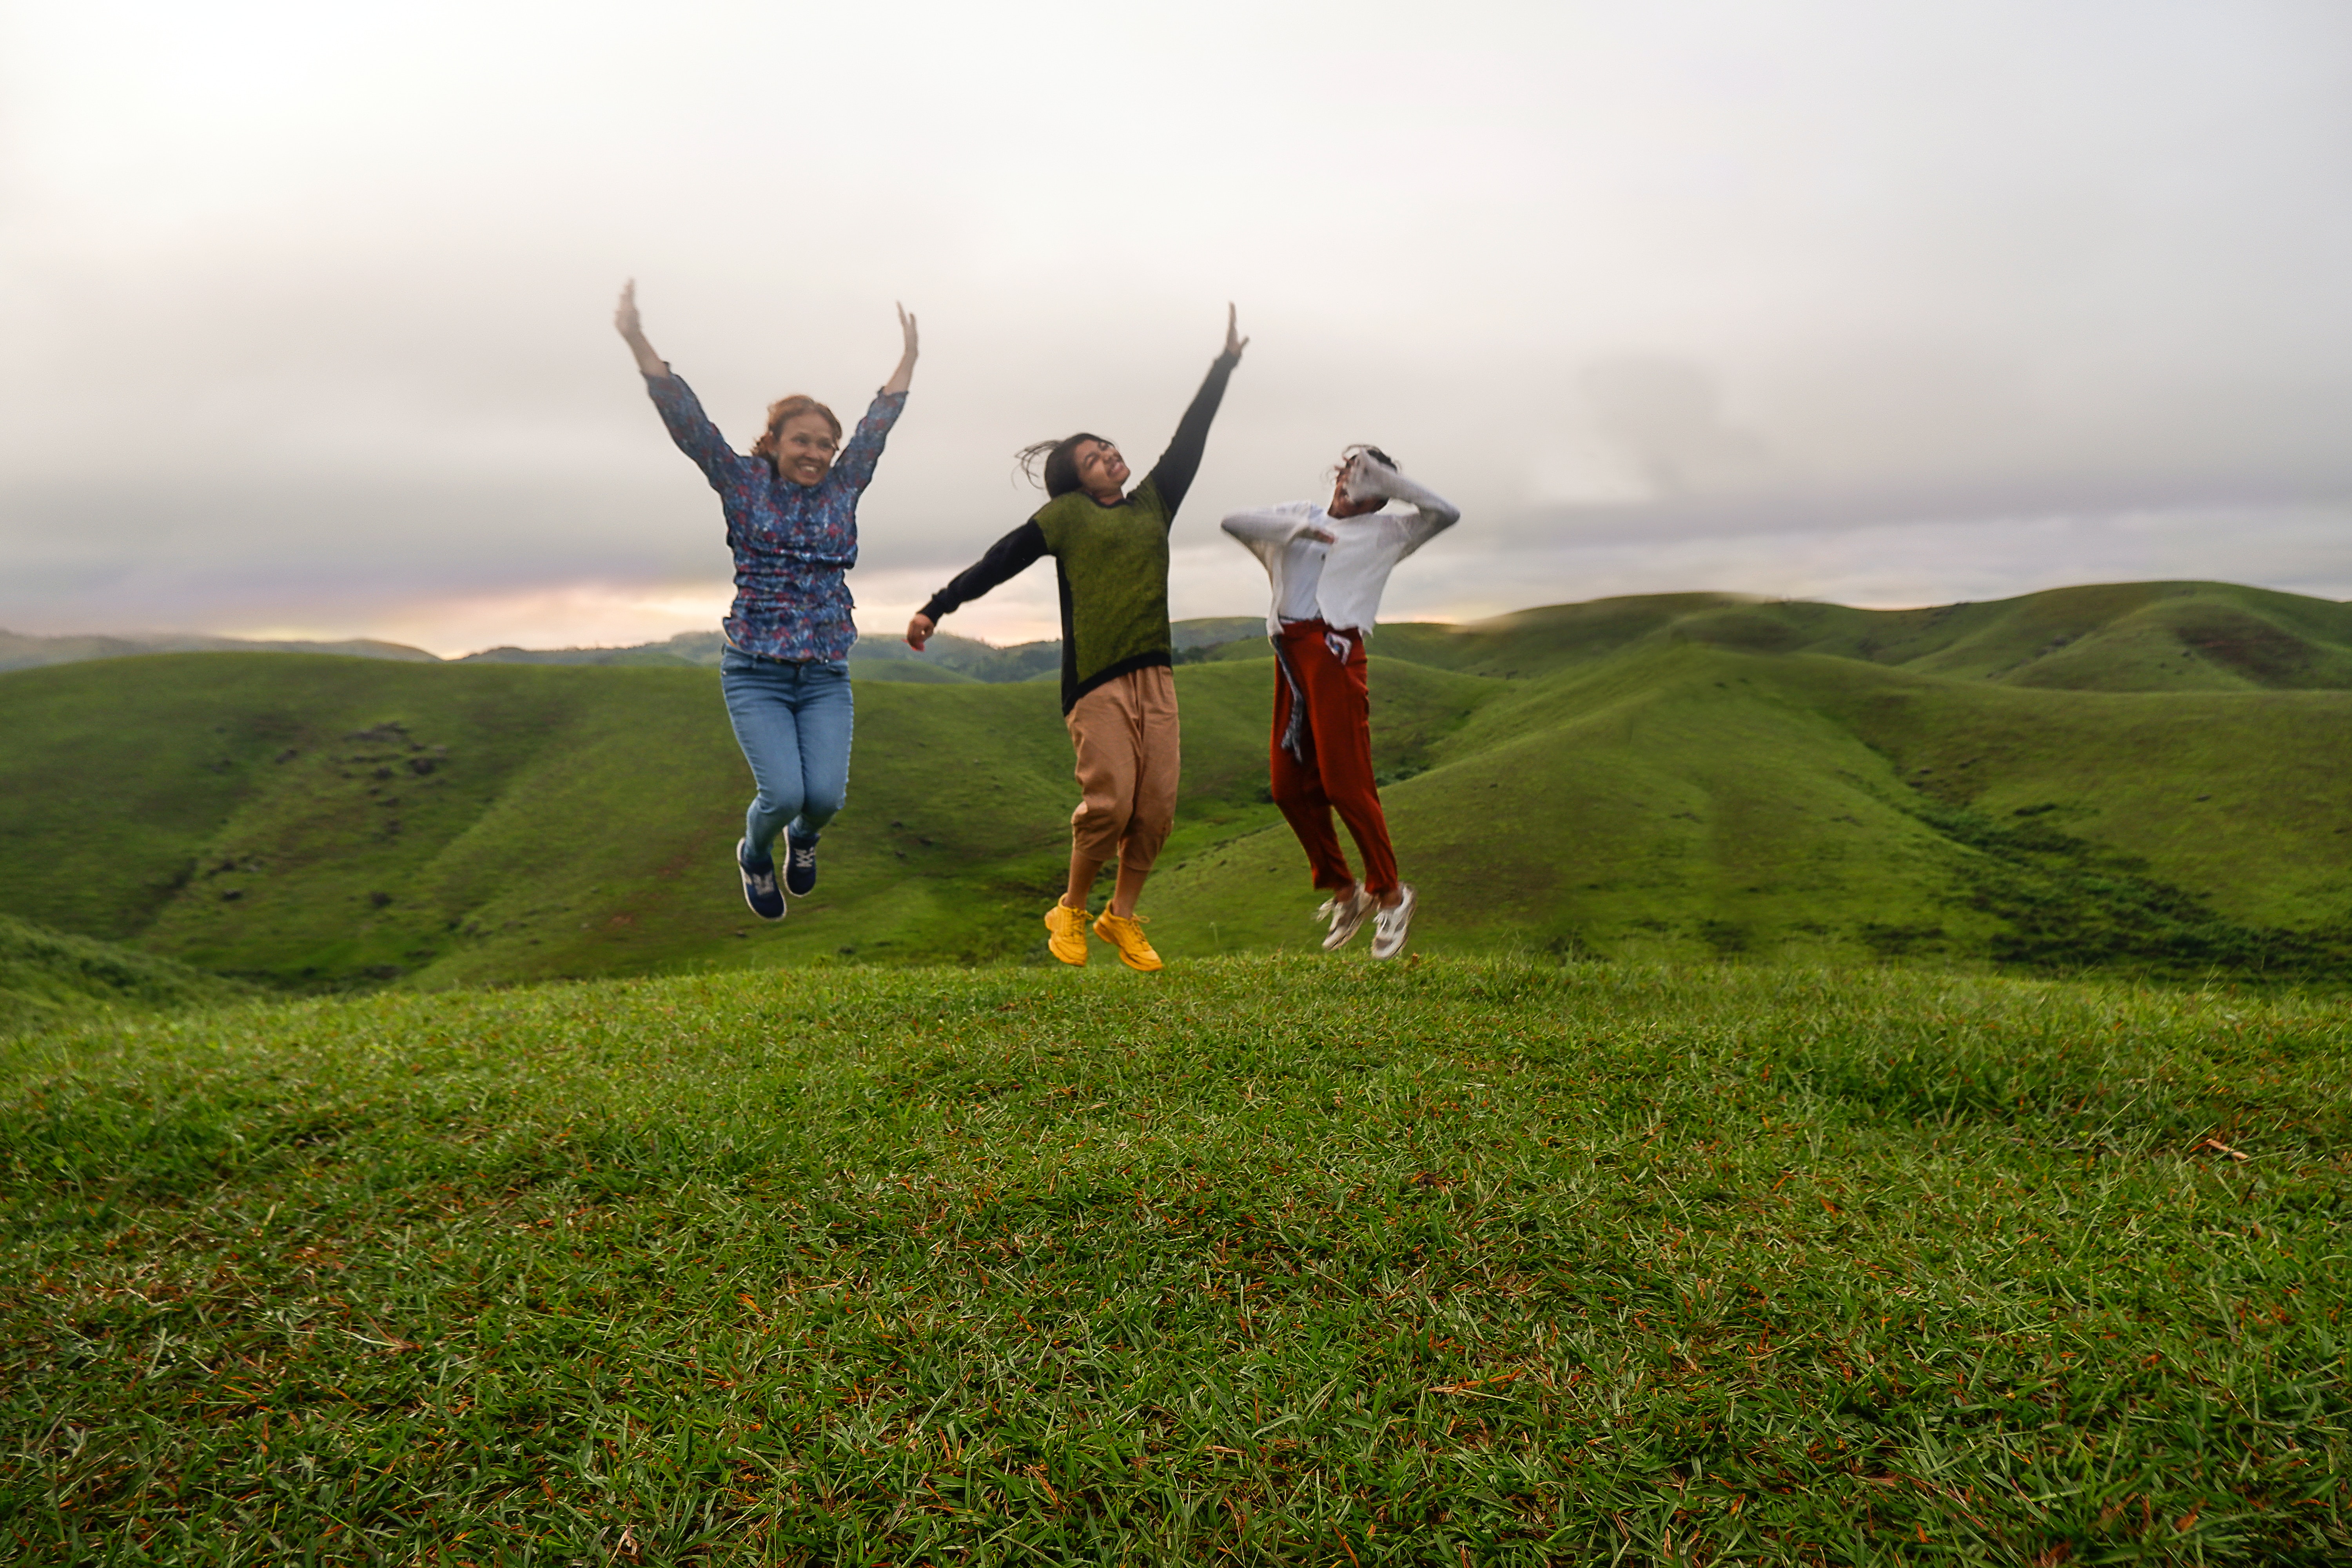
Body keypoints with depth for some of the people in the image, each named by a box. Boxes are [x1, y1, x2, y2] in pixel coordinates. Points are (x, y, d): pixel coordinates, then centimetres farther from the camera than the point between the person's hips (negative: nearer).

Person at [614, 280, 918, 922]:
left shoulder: (842, 489, 9)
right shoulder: (745, 485, 2)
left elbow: (878, 425, 17)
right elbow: (686, 420, -5)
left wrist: (910, 355, 23)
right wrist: (637, 341, -14)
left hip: (826, 677, 3)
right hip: (756, 675, -2)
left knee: (825, 795, -12)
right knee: (783, 793, -16)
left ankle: (803, 837, 28)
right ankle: (756, 855, 22)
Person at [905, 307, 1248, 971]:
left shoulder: (1154, 504, 18)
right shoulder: (1065, 515, 5)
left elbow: (1189, 438, 21)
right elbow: (1001, 560, 0)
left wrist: (1225, 364, 24)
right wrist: (935, 608, -5)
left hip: (1154, 673, 5)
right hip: (1096, 679, -5)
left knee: (1157, 804, -1)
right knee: (1110, 800, -11)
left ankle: (1122, 917, 13)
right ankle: (1071, 911, 11)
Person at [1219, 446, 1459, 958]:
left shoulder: (1384, 532, 16)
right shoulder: (1300, 515, 23)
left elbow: (1446, 513, 6)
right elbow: (1234, 522, 11)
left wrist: (1382, 475, 7)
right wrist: (1297, 526, -2)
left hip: (1334, 653, -4)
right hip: (1289, 657, 5)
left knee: (1346, 784, -10)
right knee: (1290, 786, 2)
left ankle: (1389, 895, 4)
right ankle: (1342, 889, 17)